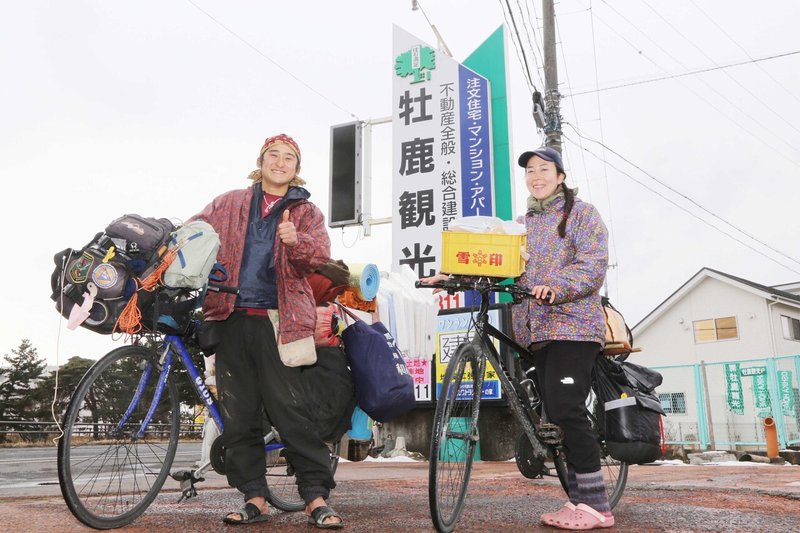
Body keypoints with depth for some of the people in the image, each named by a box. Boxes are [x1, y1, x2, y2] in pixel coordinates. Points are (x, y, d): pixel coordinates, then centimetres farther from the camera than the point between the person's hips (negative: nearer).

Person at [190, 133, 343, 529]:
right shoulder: (228, 204, 18)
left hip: (278, 321, -3)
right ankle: (254, 498, 17)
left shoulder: (307, 213, 12)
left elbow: (320, 255, -3)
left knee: (292, 411, -7)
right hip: (231, 318, 3)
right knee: (238, 415, 6)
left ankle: (316, 499, 1)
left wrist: (295, 241, -24)